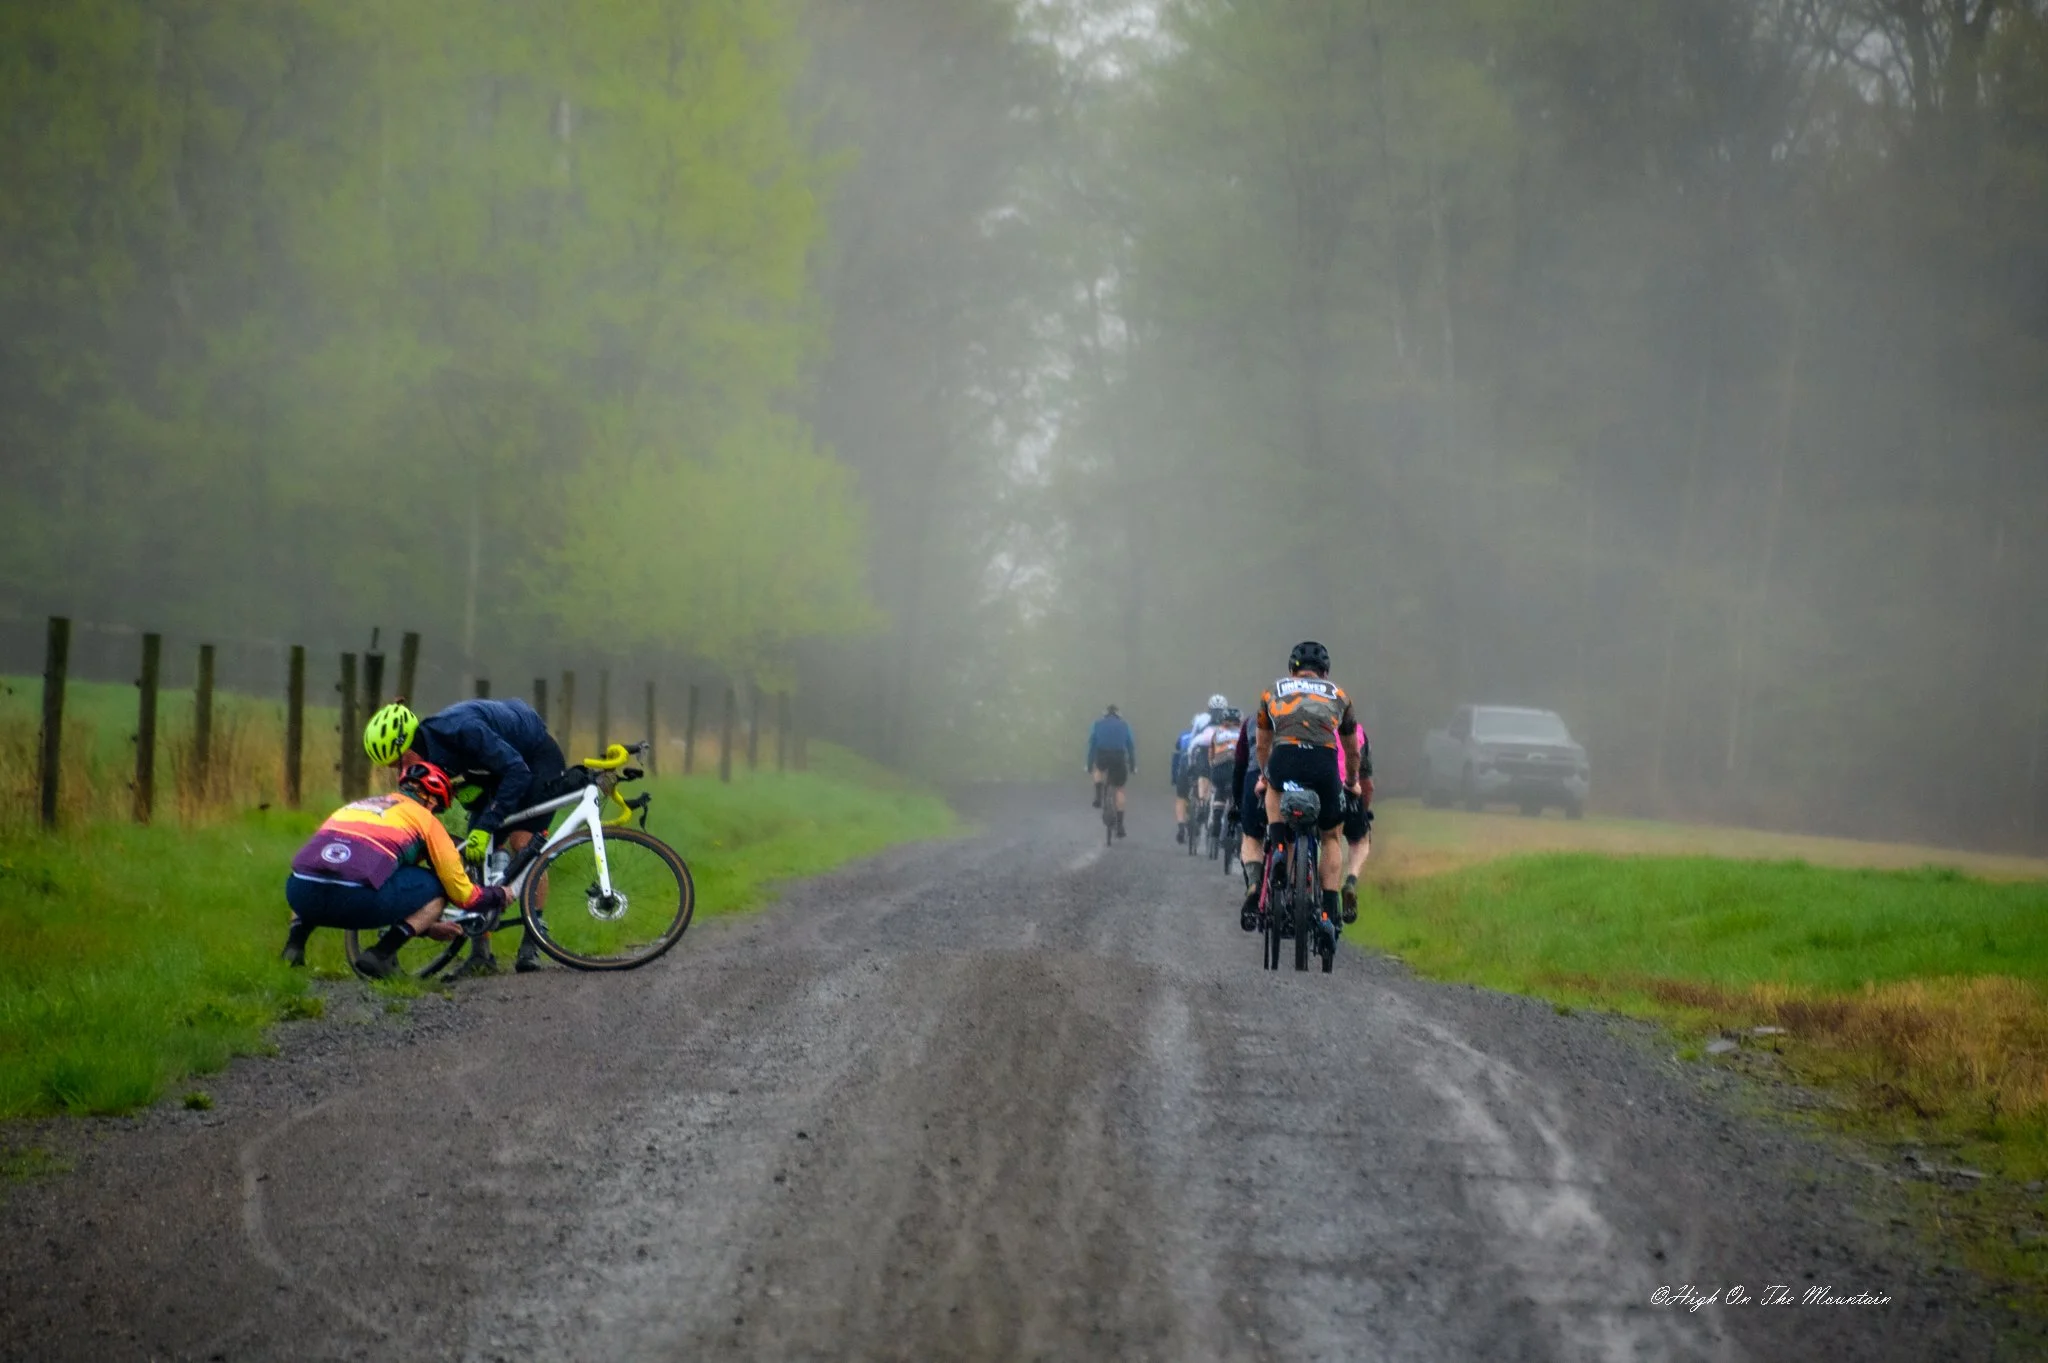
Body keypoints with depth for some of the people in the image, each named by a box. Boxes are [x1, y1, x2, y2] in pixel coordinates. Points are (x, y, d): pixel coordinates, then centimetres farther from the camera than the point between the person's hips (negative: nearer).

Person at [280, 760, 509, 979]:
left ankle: (295, 942, 18)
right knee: (438, 887, 18)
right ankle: (381, 954, 3)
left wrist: (427, 926, 53)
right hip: (355, 899, -6)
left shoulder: (357, 805, 36)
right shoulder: (425, 819, 19)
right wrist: (499, 895, 43)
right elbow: (463, 894, 21)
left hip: (299, 895, 6)